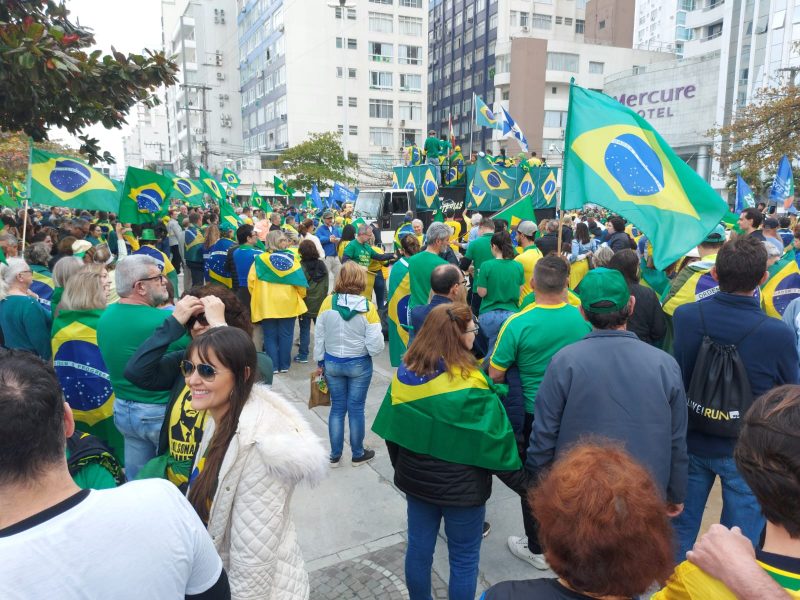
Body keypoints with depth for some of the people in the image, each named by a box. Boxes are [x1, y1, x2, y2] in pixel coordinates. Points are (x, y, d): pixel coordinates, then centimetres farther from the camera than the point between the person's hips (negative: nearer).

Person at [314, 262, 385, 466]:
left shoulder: (328, 302, -9)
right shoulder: (368, 307, -16)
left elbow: (318, 336, -1)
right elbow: (375, 345, -18)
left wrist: (319, 362, 10)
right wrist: (375, 347, 6)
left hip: (332, 363, 2)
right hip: (359, 365, -2)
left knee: (337, 408, 15)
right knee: (356, 409, 11)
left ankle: (335, 455, 25)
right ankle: (358, 454, 26)